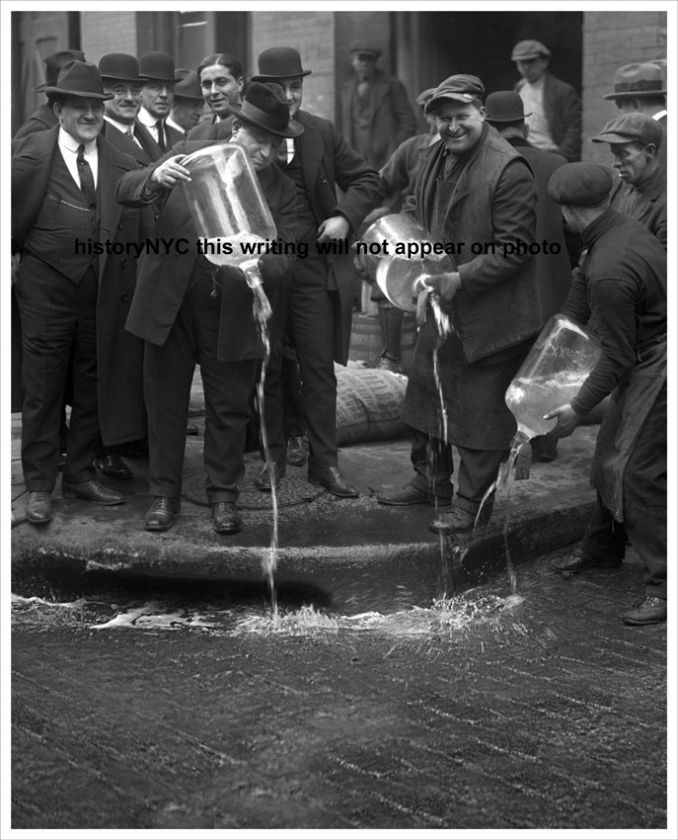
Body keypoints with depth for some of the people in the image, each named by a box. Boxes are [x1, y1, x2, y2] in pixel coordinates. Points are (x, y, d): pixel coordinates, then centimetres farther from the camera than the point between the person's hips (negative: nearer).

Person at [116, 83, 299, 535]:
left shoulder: (281, 190, -1)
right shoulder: (192, 154, -2)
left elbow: (283, 259, -7)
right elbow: (124, 191, -5)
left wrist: (255, 266, -31)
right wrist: (156, 178, -28)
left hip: (232, 315, 0)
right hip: (170, 303, 0)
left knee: (230, 408, 8)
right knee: (165, 402, 9)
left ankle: (224, 494, 24)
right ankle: (164, 493, 23)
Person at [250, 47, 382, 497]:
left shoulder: (323, 134, 3)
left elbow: (367, 181, 8)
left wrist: (345, 216, -7)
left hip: (314, 266, 1)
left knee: (320, 368, 5)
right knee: (266, 370, 11)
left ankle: (324, 462, 15)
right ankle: (271, 457, 25)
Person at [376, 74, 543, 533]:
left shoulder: (508, 168, -19)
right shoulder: (435, 157, 7)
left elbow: (514, 249, -21)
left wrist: (460, 280, -24)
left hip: (489, 315, -9)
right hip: (441, 305, 9)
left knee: (480, 408, 2)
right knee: (427, 391, 20)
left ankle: (473, 503, 16)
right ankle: (431, 481, 37)